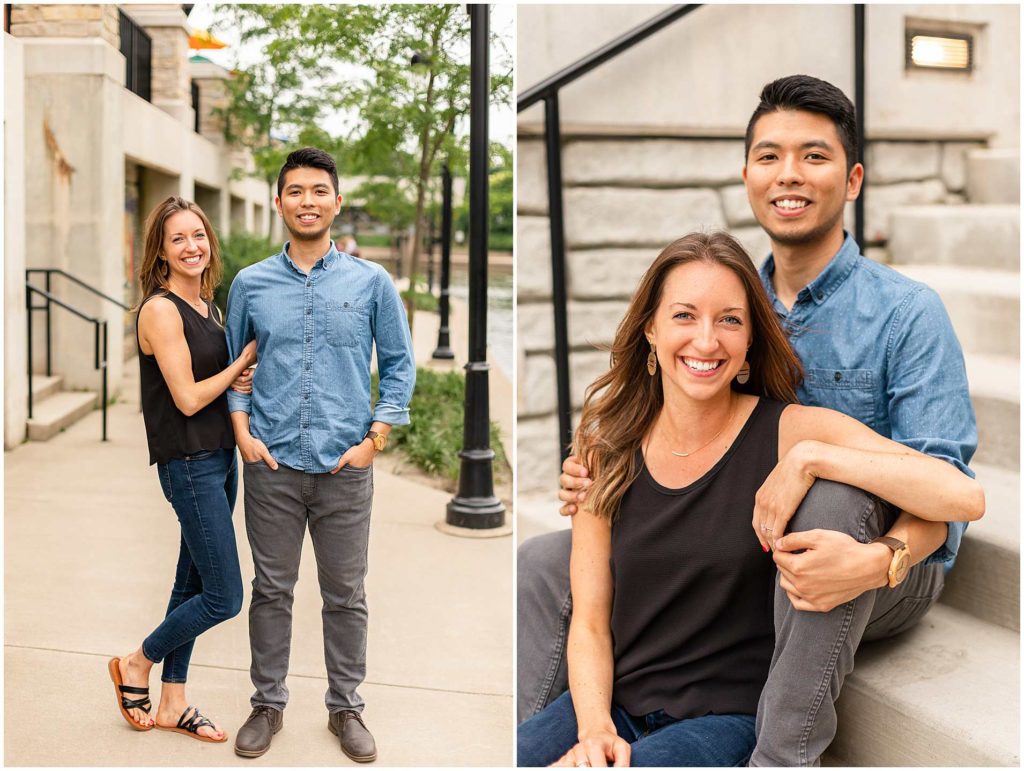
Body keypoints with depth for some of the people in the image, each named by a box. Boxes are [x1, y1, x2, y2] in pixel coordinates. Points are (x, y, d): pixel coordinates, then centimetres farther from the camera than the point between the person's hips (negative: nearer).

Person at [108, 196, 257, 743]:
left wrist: (243, 381, -4)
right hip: (189, 465, -8)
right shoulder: (161, 310, -15)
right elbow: (188, 399, -18)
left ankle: (173, 703, 26)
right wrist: (245, 360, -8)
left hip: (219, 458, 9)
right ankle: (137, 665, 19)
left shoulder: (206, 305, 11)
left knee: (193, 584, 15)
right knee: (224, 598, -4)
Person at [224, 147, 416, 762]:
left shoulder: (372, 282, 0)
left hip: (346, 467, -1)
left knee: (346, 594, 9)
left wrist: (374, 439, -5)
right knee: (271, 590, 11)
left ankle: (346, 706, 25)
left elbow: (400, 365, 3)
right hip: (272, 464, 1)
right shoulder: (250, 284, 4)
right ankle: (268, 704, 27)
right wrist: (243, 432, -1)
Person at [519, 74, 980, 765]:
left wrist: (876, 560, -40)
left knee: (828, 487, -39)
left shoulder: (907, 312, -10)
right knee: (546, 561, -5)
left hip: (880, 582, -5)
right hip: (744, 555, 5)